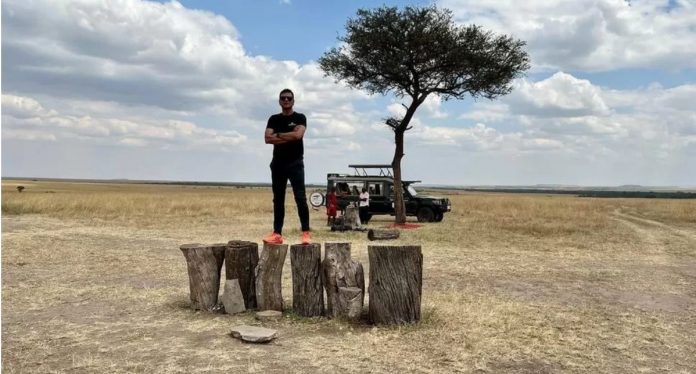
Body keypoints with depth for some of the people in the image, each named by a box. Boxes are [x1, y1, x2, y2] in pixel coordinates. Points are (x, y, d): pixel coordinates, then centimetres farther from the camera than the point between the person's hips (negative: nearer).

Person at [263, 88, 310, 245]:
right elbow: (267, 138, -4)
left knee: (300, 198, -9)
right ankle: (277, 233, 10)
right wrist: (289, 136, -10)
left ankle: (306, 233, -8)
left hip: (295, 163, -4)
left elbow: (298, 135, -16)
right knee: (278, 199, 6)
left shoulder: (300, 118, 2)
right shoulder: (274, 119, 11)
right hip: (278, 163, 4)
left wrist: (278, 135, -5)